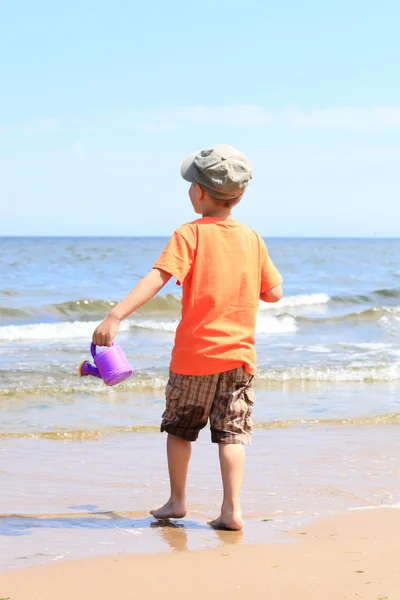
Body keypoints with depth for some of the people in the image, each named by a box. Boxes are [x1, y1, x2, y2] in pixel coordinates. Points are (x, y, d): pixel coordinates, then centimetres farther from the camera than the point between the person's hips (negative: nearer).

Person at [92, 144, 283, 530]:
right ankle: (232, 509, -6)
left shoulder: (189, 235, -10)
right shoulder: (252, 239, 3)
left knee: (179, 427, 15)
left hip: (194, 354, -3)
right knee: (232, 432, 4)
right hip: (238, 354, 3)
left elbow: (157, 277, -23)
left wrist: (116, 315, -31)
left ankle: (177, 501, 25)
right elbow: (274, 293, 8)